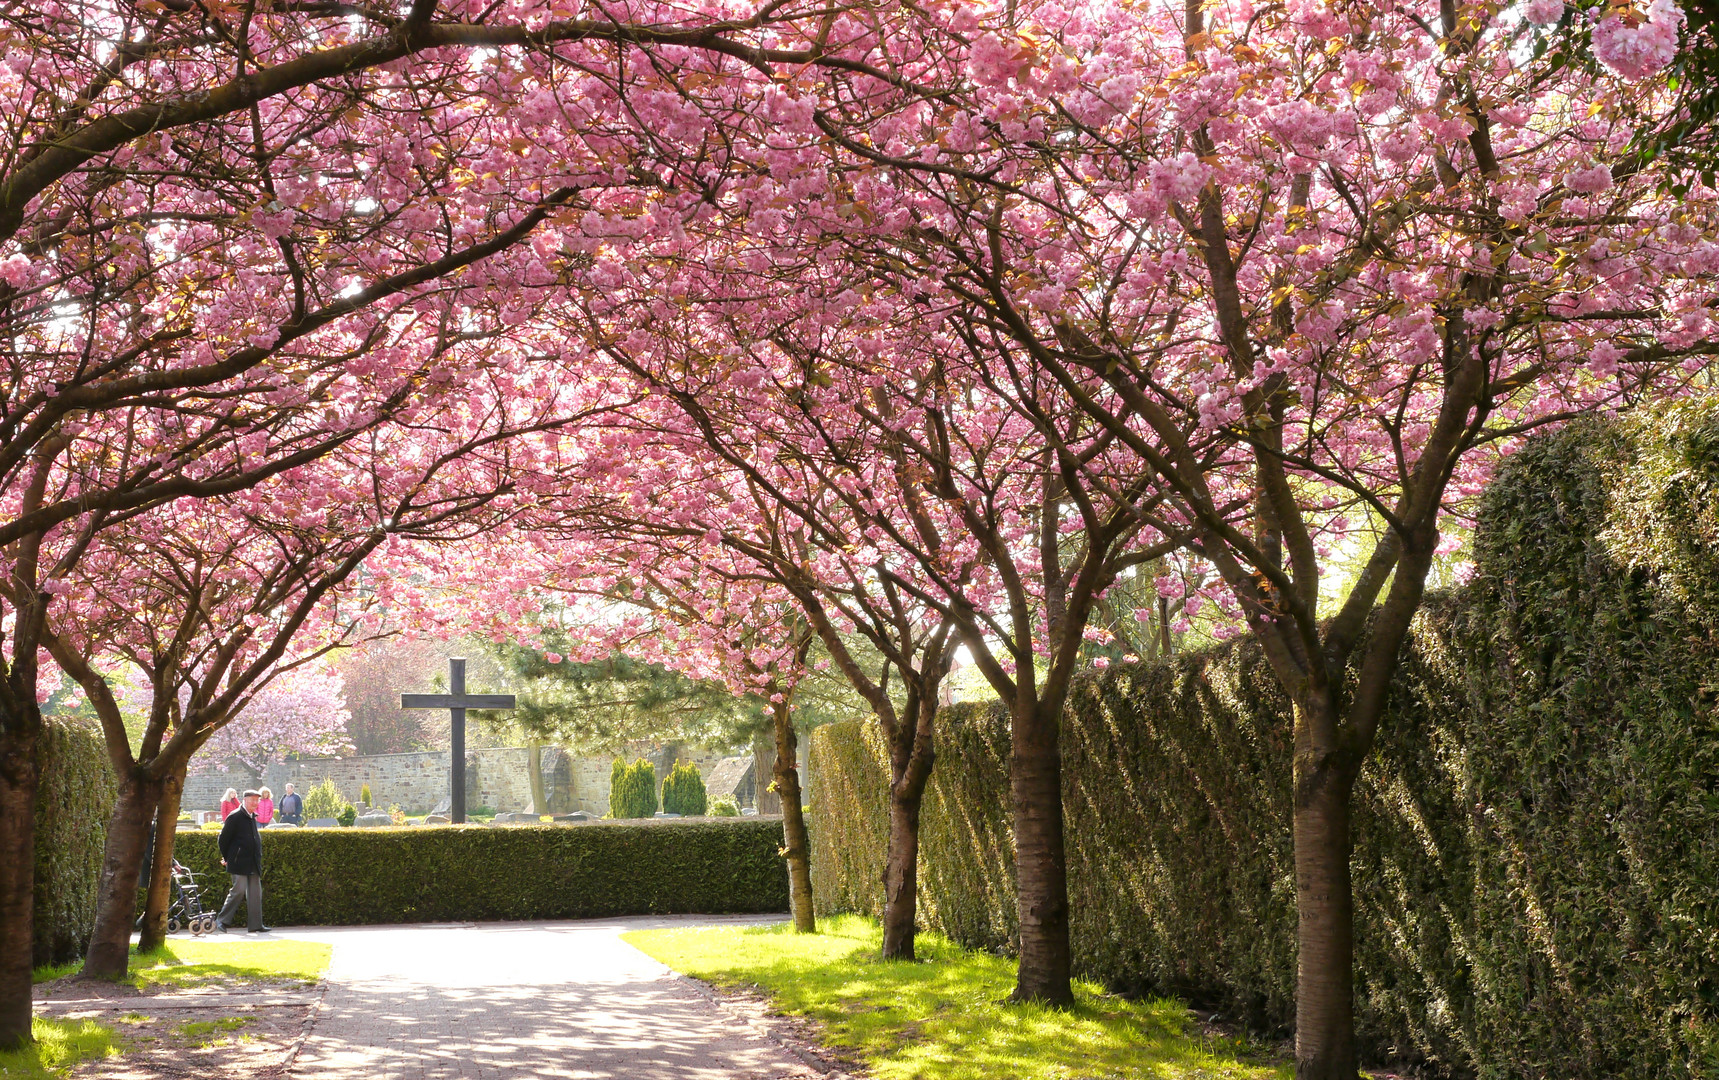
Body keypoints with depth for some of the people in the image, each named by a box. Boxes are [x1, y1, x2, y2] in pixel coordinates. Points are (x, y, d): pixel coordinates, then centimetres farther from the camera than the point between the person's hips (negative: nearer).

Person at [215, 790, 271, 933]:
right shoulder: (235, 817, -8)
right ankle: (222, 920, 3)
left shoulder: (253, 817, 16)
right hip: (239, 862, -7)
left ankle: (256, 925, 4)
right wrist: (226, 858, 0)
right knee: (239, 890, -11)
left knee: (255, 893, 3)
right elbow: (224, 838, -5)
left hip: (253, 863, 7)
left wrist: (258, 857, 17)